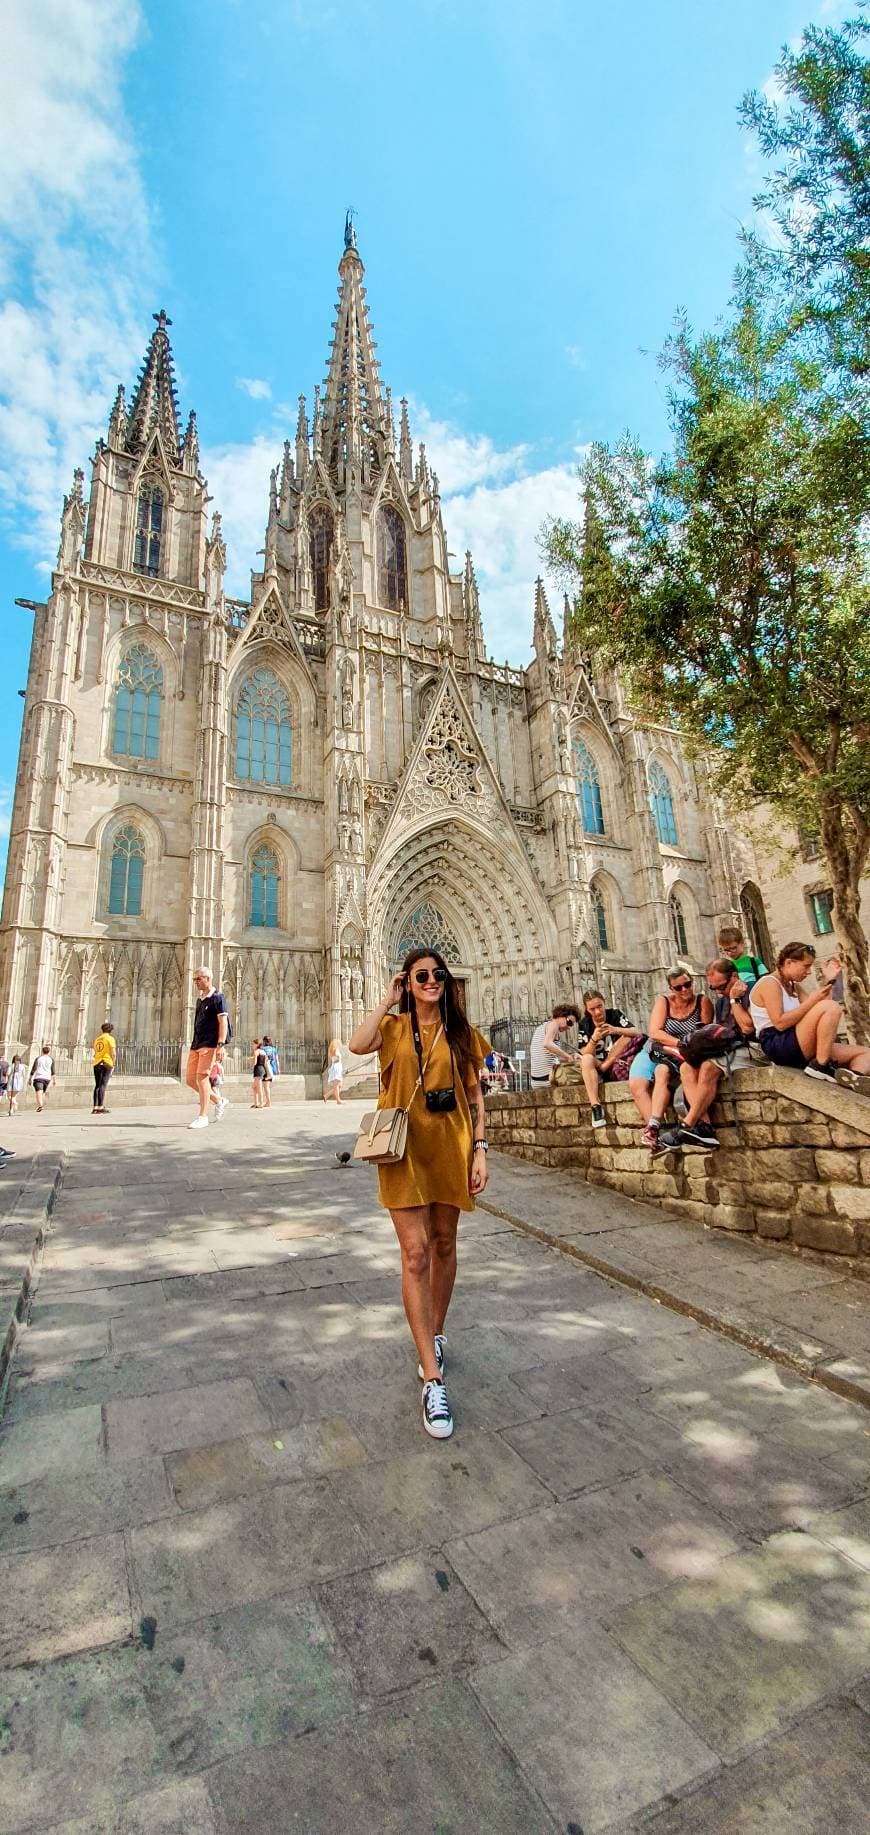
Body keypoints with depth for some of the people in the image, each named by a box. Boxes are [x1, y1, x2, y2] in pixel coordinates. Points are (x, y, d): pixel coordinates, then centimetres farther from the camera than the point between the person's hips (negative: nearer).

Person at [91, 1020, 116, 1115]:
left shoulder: (97, 1039, 16)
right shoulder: (110, 1038, -2)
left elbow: (95, 1053, 19)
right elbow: (113, 1053, -9)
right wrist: (113, 1064, -1)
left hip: (96, 1064, 5)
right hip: (106, 1064, -5)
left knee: (97, 1085, 8)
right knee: (103, 1085, -8)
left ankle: (95, 1107, 5)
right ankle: (100, 1107, -13)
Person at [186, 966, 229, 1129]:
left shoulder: (217, 997, -6)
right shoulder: (200, 999, 18)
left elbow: (223, 1022, -14)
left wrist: (221, 1044, -23)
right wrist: (194, 1044, 21)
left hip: (209, 1043, -8)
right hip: (196, 1044, 8)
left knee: (202, 1077, -13)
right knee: (191, 1080, 7)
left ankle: (203, 1117, -8)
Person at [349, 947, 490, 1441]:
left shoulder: (460, 1032, 5)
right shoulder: (393, 1027, 1)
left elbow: (475, 1097, 6)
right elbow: (358, 1045, -22)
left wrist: (480, 1149, -2)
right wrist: (388, 1000, -11)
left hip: (450, 1149, 2)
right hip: (405, 1150, -2)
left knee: (444, 1245, 16)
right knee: (416, 1251, -6)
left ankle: (436, 1335, 39)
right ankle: (433, 1379, 1)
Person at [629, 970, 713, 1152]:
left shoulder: (703, 1002, -1)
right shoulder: (663, 1001, 0)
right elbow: (654, 1032, -10)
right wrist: (681, 1043, -21)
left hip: (680, 1058, -2)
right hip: (654, 1051, 2)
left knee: (662, 1072, -36)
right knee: (636, 1084, -27)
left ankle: (653, 1126, -43)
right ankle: (655, 1130, -32)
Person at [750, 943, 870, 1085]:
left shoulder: (794, 986, 21)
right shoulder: (769, 983, -8)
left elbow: (823, 1015, 9)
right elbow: (780, 1023, -19)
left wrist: (829, 981, 8)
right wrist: (812, 1000, -18)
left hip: (797, 1048, 10)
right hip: (777, 1045, -10)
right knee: (832, 1007, -23)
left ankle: (855, 1079, -32)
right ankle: (822, 1066, -20)